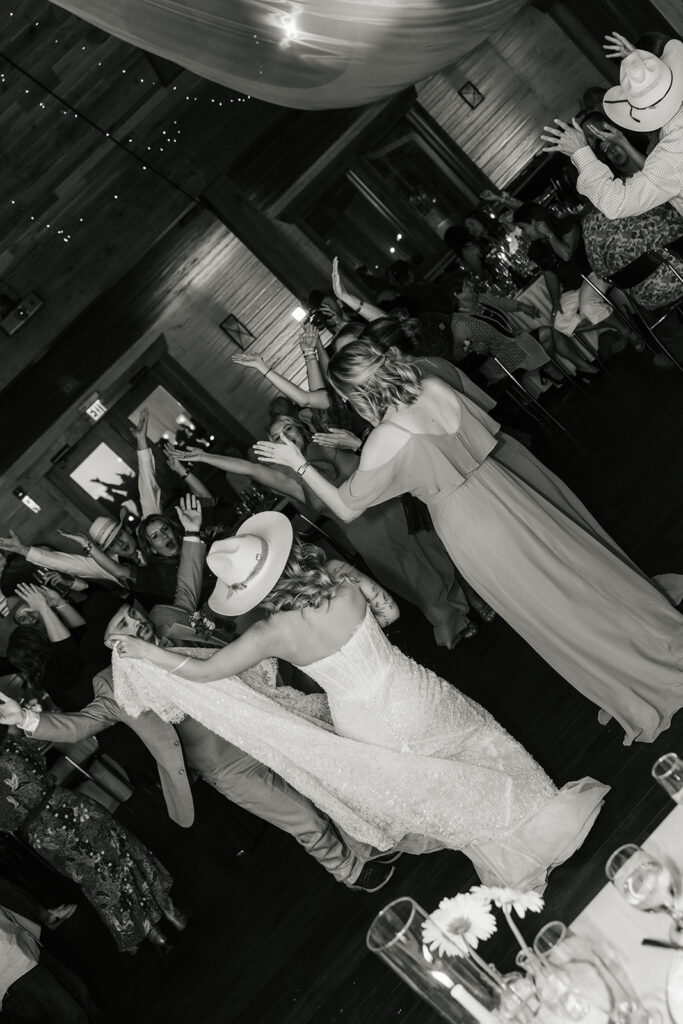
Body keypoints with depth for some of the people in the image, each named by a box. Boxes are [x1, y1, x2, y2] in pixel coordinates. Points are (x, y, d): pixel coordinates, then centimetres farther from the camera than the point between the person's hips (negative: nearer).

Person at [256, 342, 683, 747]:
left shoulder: (385, 442, -24)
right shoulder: (435, 387, -7)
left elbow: (347, 508, -11)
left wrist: (299, 464, -4)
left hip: (472, 529, -5)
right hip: (506, 496, 5)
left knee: (557, 611, 12)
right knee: (581, 568, 23)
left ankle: (643, 702, 31)